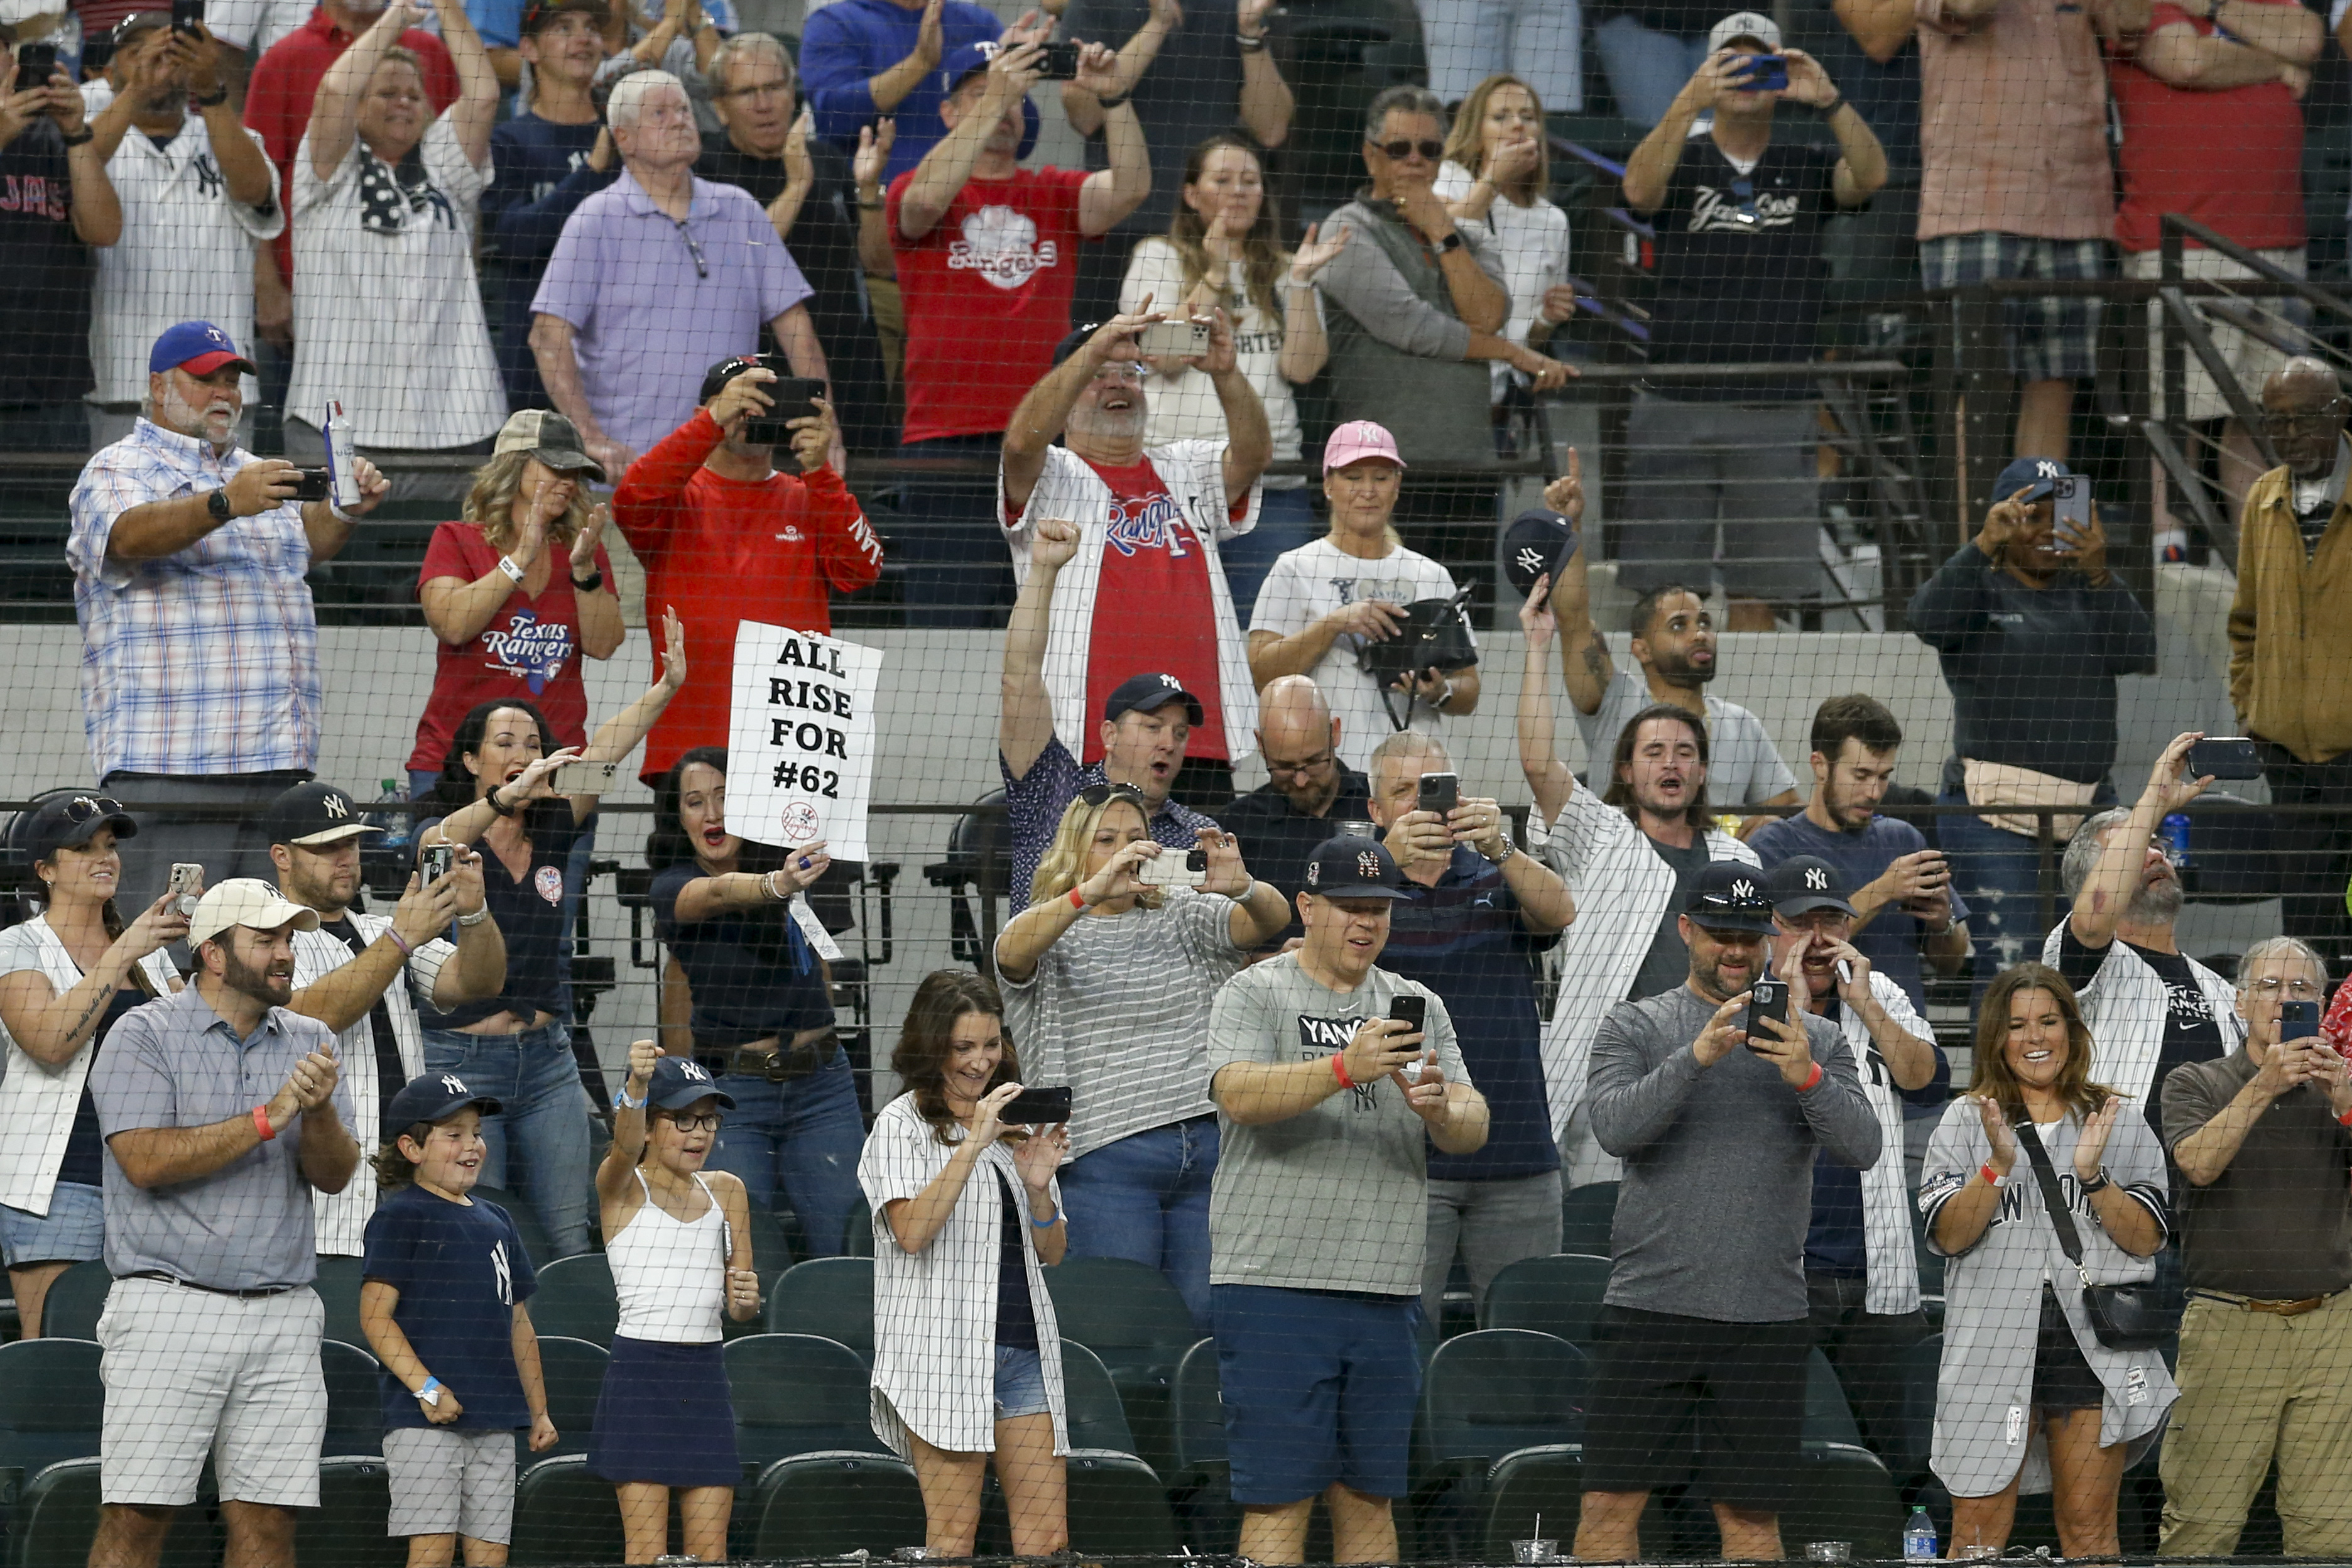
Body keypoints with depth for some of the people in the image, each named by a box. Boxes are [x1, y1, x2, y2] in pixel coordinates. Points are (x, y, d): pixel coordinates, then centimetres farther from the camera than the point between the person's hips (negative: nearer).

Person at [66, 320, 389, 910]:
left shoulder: (255, 473, 26)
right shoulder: (118, 471, 2)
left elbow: (312, 539, 15)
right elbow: (132, 534, -19)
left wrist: (348, 509, -8)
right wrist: (226, 504, -35)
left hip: (278, 761, 7)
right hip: (169, 766, -7)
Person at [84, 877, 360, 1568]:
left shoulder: (310, 1042, 14)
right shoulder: (145, 1036, 0)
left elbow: (335, 1175, 7)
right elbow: (147, 1160, -13)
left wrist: (320, 1113, -15)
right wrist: (270, 1117, -15)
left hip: (280, 1318, 4)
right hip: (170, 1309, -4)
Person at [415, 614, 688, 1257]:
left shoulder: (553, 831, 7)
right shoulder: (441, 836, -5)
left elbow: (602, 752, -6)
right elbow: (443, 843, -30)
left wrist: (667, 687, -18)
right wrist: (504, 796, -48)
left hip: (546, 1059, 4)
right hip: (463, 1059, -4)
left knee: (568, 1238, -1)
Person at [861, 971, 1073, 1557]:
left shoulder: (1015, 1124, 18)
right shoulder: (903, 1125, 2)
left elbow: (1052, 1252, 18)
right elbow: (912, 1233, -14)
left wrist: (1037, 1187, -2)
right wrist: (972, 1146, -17)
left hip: (1025, 1348, 5)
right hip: (945, 1348, -5)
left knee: (1047, 1531, -2)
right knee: (953, 1531, -7)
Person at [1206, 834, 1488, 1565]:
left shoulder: (1419, 1007, 15)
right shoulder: (1254, 995, 1)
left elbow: (1473, 1130, 6)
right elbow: (1239, 1094, -17)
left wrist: (1440, 1105, -18)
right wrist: (1345, 1068, -32)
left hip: (1385, 1289, 5)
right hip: (1274, 1285, -5)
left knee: (1370, 1496, 9)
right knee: (1279, 1500, -8)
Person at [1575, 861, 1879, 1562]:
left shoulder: (1818, 1040, 11)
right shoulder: (1634, 1026, 6)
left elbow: (1862, 1147, -1)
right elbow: (1615, 1128, -10)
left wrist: (1808, 1079, -20)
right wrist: (1696, 1058, -23)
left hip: (1765, 1319, 1)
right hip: (1650, 1311, -1)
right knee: (1613, 1500, -4)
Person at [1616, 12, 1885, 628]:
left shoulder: (1806, 168, 11)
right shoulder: (1682, 161, 8)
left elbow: (1870, 177, -7)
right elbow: (1639, 189, -14)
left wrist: (1829, 101, -22)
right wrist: (1689, 103, -26)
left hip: (1778, 414, 1)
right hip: (1677, 408, -1)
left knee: (1759, 597, 1)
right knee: (1662, 592, -3)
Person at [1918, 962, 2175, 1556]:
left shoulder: (2117, 1123, 9)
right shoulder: (1965, 1123, 6)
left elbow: (2146, 1240, 2)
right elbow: (1946, 1236, -4)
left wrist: (2093, 1174, -13)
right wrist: (1999, 1166, -18)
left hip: (2093, 1346, 1)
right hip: (1995, 1346, -1)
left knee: (2090, 1533, 5)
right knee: (1979, 1534, -3)